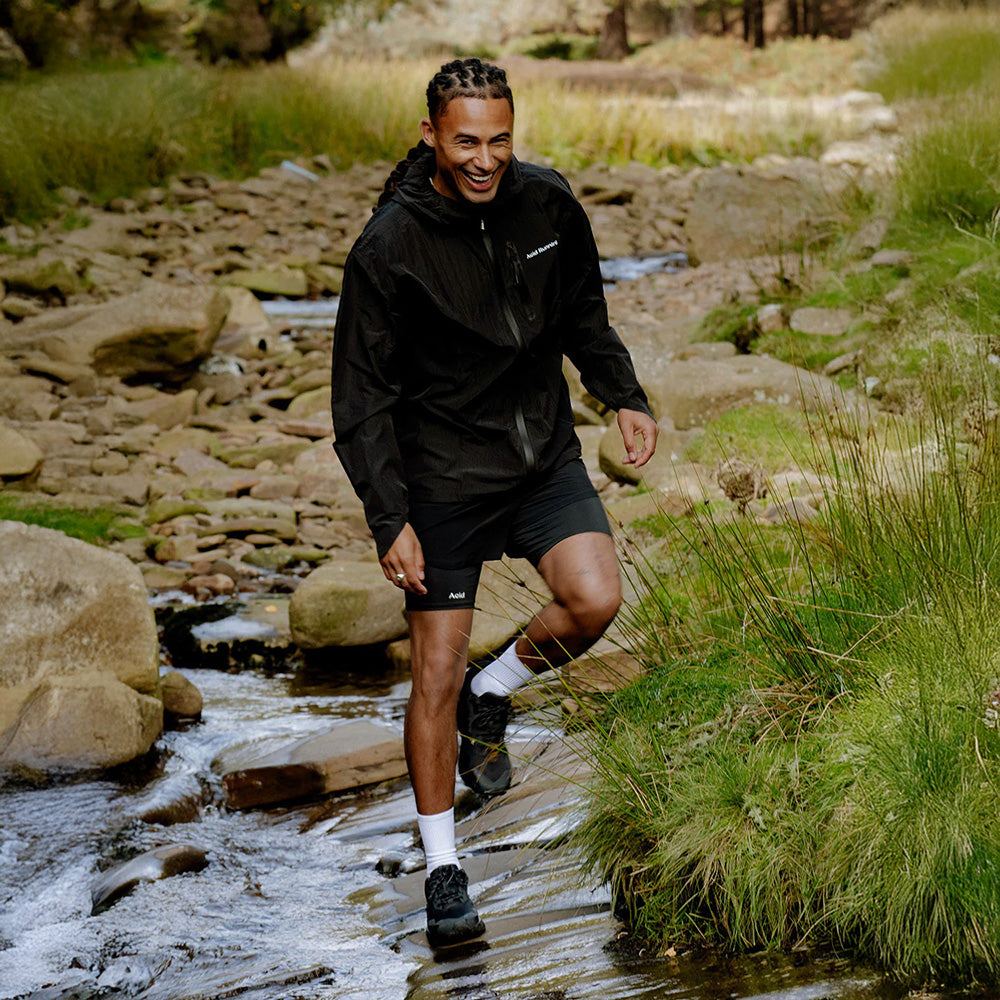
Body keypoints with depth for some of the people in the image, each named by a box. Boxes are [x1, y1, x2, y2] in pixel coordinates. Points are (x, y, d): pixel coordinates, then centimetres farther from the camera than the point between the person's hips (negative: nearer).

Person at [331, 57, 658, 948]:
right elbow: (363, 393, -12)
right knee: (436, 673, -2)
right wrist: (390, 519, -17)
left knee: (595, 602, -17)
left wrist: (625, 397, 9)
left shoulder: (548, 203, -5)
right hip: (443, 478, -4)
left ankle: (493, 697, 15)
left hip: (546, 456, 4)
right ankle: (443, 868, 11)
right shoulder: (390, 247, -18)